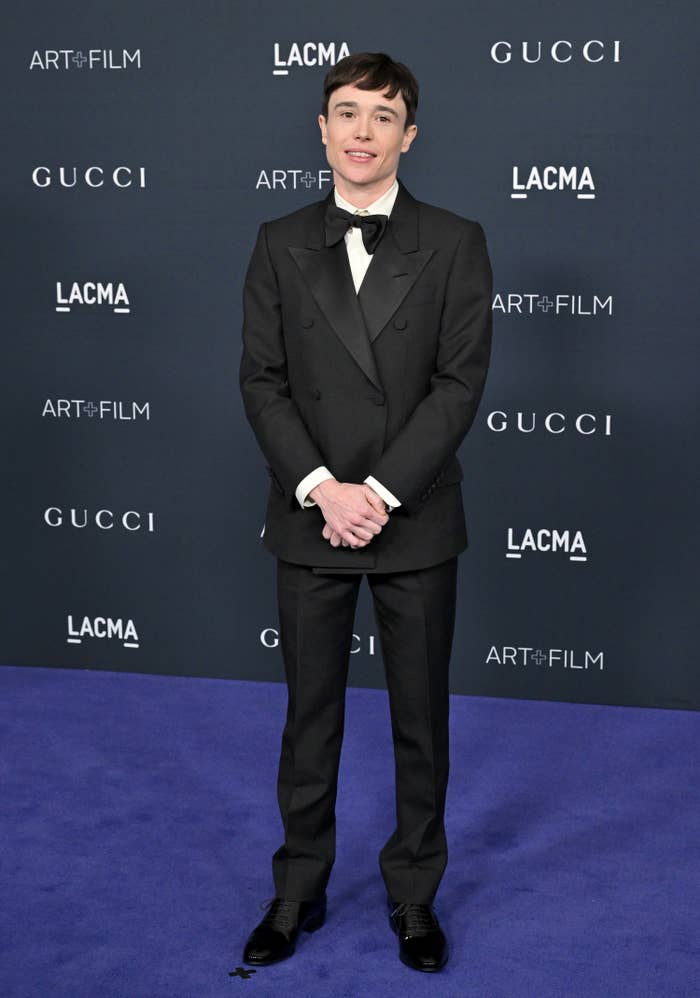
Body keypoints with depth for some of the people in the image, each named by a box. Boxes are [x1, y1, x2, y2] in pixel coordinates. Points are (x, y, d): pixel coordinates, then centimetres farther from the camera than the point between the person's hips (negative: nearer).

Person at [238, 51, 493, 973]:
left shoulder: (455, 243, 0)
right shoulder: (281, 243, 4)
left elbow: (461, 382, -7)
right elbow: (262, 380, -1)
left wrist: (380, 491, -15)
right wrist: (322, 489, -14)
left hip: (416, 523, -1)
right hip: (309, 520, 1)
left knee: (420, 719, 10)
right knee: (310, 719, 11)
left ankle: (414, 895, 26)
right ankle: (299, 892, 26)